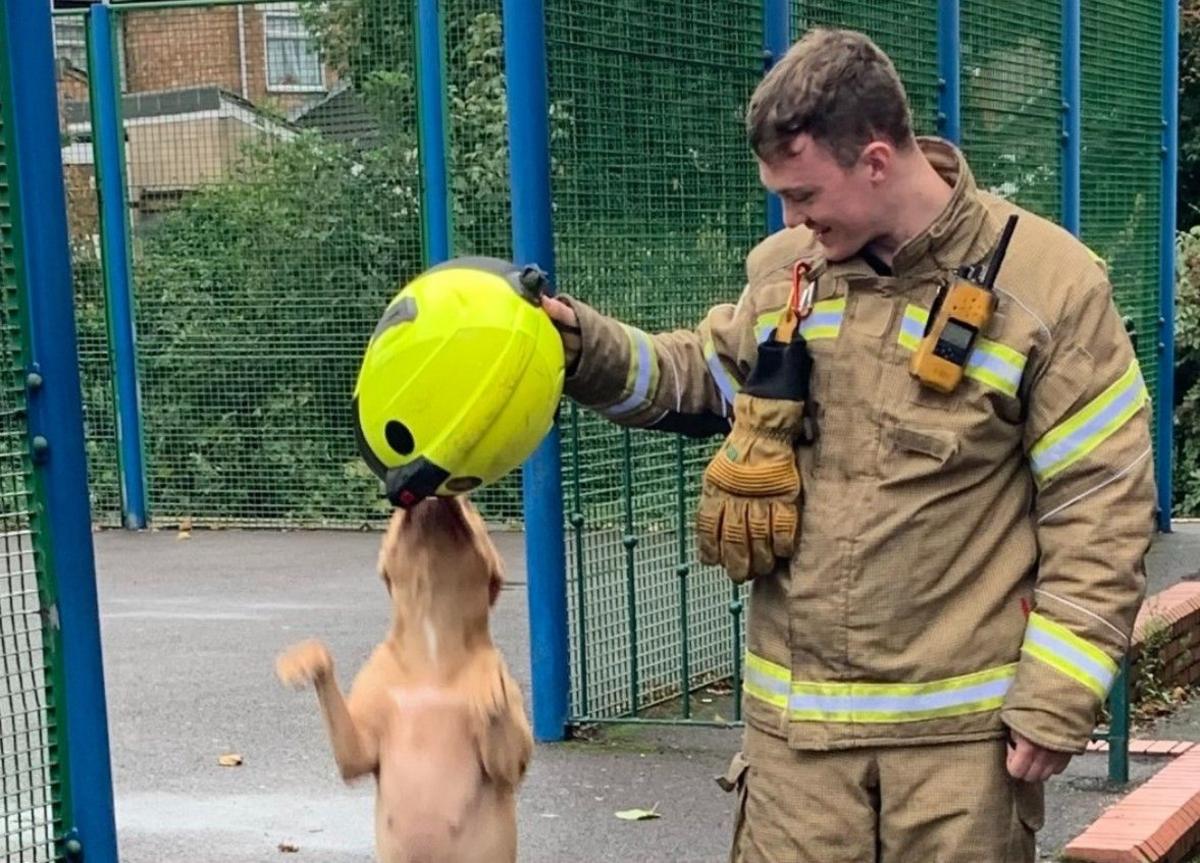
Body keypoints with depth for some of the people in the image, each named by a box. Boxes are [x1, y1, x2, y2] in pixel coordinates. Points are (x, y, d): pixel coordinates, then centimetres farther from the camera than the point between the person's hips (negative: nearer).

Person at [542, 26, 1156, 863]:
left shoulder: (1048, 283, -10)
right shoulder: (784, 269, 5)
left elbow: (1100, 509, -9)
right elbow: (700, 380, 20)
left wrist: (1056, 699, -11)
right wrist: (585, 346, 1)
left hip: (961, 720, -4)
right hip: (798, 711, 4)